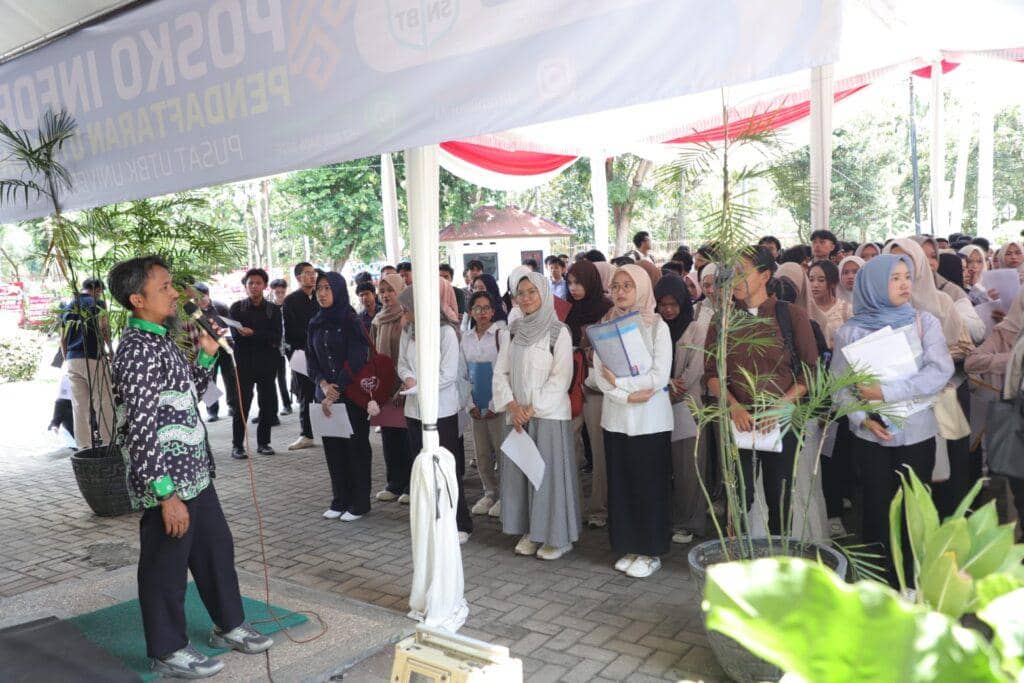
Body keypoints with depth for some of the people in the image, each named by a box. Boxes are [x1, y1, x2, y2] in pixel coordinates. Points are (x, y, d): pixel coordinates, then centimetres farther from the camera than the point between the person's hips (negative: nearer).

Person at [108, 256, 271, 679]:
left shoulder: (161, 342, 10)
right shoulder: (138, 351, -20)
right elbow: (141, 430, -23)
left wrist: (207, 355, 9)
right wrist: (168, 494, -24)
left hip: (194, 474, 10)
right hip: (166, 483, -9)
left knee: (217, 548, 20)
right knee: (166, 566, 8)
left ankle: (228, 626, 38)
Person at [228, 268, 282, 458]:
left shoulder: (273, 310, 8)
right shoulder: (236, 308, 6)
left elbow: (277, 337, -5)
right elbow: (236, 335, -7)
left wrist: (253, 334, -17)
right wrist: (265, 339, -14)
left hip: (267, 364, 2)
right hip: (244, 363, -2)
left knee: (269, 405, 4)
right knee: (242, 404, -4)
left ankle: (263, 442, 17)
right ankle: (237, 445, 4)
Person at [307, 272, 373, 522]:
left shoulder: (350, 321, -8)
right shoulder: (315, 324, 9)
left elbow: (355, 361, -15)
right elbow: (311, 360, 8)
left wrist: (335, 392, -16)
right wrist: (323, 384, -10)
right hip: (326, 395, 5)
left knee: (355, 447, 2)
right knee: (332, 447, 8)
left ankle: (359, 503, 12)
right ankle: (340, 500, 20)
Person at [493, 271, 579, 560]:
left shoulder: (559, 332, -6)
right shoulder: (514, 332, 9)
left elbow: (561, 378, -12)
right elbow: (500, 372, 7)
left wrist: (532, 409, -15)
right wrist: (512, 406, -8)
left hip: (549, 414, -5)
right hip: (518, 415, 5)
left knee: (549, 472, 0)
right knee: (520, 472, 8)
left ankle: (557, 536, 12)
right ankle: (529, 531, 21)